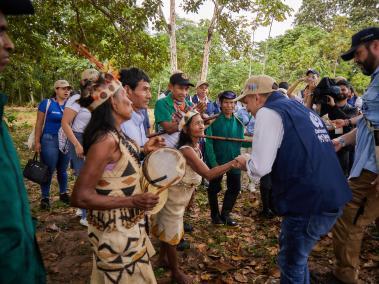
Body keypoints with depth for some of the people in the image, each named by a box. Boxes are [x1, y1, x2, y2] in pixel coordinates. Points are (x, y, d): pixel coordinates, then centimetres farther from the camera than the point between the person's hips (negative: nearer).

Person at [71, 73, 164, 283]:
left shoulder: (115, 134, 0)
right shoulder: (106, 140, -29)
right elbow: (80, 197, -29)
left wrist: (144, 150, 8)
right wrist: (131, 202, -31)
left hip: (127, 224, 9)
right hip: (116, 231, -9)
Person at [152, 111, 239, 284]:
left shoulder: (196, 146, -2)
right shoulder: (186, 150, -32)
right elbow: (208, 174, -41)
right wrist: (233, 163, -45)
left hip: (181, 195, 8)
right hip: (173, 196, -8)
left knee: (168, 229, 24)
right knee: (172, 233, 9)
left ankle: (163, 258, 44)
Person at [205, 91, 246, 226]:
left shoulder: (238, 122, 2)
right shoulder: (214, 121, -11)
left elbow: (242, 141, 6)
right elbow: (209, 143, -15)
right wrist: (213, 163, -21)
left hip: (234, 161, 4)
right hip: (217, 161, -4)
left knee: (235, 188, 11)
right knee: (214, 188, 11)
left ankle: (225, 214, 30)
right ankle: (215, 215, 32)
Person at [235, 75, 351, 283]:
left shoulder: (268, 112, -10)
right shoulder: (298, 108, 16)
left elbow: (260, 167, -18)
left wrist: (246, 162, 4)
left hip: (310, 202, -9)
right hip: (332, 197, 9)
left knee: (291, 263, 11)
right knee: (296, 254, 26)